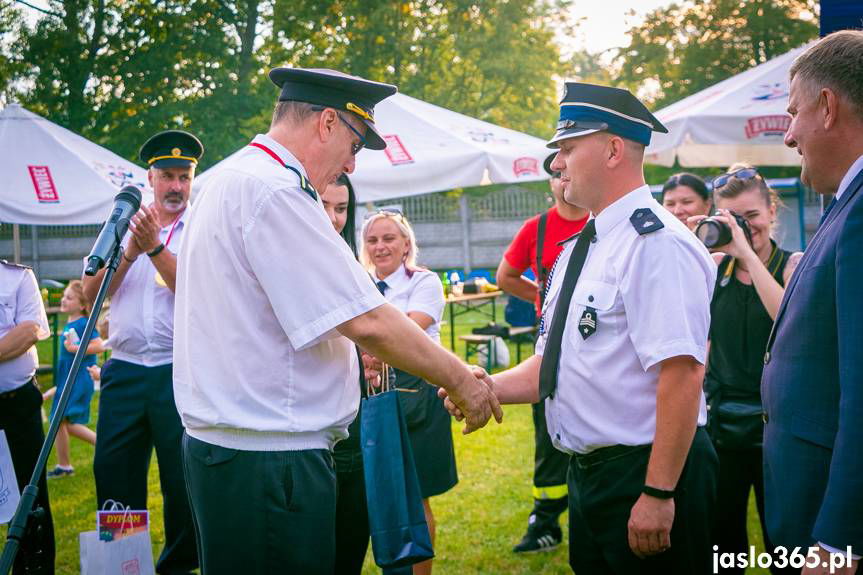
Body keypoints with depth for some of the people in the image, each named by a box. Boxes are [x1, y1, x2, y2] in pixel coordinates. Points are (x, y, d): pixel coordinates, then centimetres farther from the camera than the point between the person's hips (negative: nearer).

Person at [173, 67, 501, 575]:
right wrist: (459, 379, -8)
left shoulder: (231, 181, 16)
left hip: (228, 445, 11)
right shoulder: (274, 190, -18)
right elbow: (367, 321, -20)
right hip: (269, 458, -11)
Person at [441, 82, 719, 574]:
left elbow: (682, 373, -24)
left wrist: (658, 494, -25)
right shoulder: (575, 251, 12)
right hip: (588, 474, 9)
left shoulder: (656, 243, -17)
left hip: (644, 475, -9)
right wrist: (488, 387, 1)